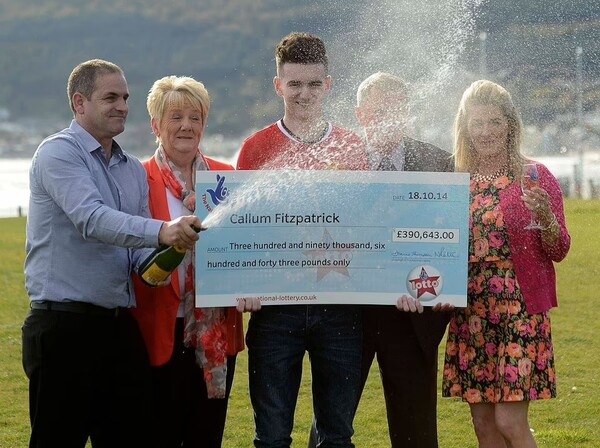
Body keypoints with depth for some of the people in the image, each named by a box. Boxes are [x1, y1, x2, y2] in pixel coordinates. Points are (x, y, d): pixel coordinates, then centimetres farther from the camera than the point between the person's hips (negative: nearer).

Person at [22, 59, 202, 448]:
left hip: (120, 325, 7)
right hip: (66, 324, -7)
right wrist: (163, 231, -34)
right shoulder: (59, 153, -6)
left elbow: (140, 249, 16)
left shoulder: (134, 170, 18)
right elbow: (91, 219, -23)